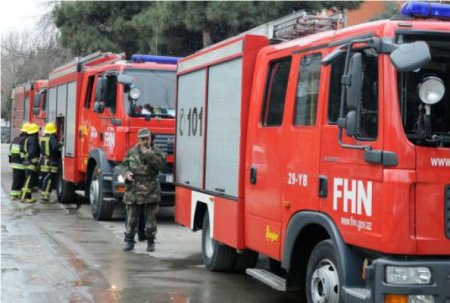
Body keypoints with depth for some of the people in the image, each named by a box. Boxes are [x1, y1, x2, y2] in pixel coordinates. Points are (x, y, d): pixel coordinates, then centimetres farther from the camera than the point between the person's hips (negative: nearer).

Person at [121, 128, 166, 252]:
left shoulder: (156, 152, 2)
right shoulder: (131, 152, 8)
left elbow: (161, 164, -14)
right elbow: (124, 165, 11)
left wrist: (150, 155, -23)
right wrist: (127, 173, -9)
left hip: (151, 191, -1)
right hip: (134, 190, 1)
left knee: (151, 218, 6)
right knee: (131, 218, 5)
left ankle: (150, 241, 18)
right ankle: (129, 241, 17)